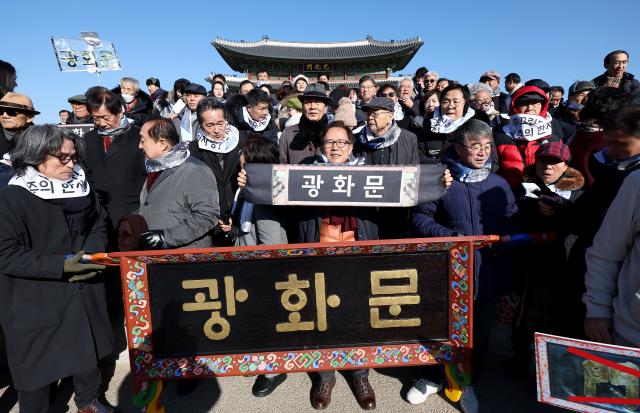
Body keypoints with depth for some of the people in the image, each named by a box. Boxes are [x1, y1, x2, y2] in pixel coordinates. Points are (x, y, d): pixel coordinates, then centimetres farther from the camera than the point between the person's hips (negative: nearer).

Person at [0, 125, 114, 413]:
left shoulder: (82, 187, 1)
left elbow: (99, 226, 11)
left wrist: (91, 257, -8)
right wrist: (61, 265, -26)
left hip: (84, 294, 5)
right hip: (36, 303, -5)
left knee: (88, 352, 20)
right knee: (37, 366, 10)